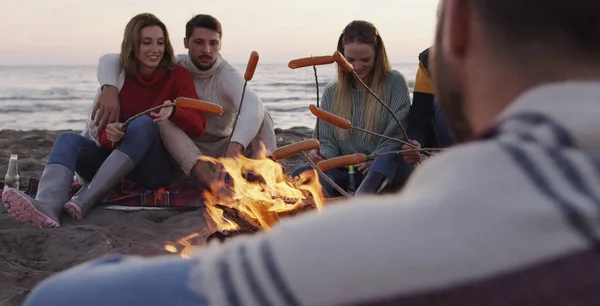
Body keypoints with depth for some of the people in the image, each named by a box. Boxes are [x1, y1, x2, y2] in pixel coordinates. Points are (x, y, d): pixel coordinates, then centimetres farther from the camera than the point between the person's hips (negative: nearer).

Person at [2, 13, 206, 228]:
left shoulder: (177, 76, -3)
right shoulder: (117, 78, 4)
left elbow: (198, 126, -14)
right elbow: (102, 131, -3)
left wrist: (173, 112, -36)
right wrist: (109, 135, -28)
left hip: (157, 168, -3)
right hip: (114, 167, 3)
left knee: (143, 123, -29)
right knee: (68, 139, -18)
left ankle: (84, 201, -39)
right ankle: (47, 207, -50)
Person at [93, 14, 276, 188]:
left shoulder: (228, 76, -16)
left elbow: (253, 106, -39)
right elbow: (110, 60, -10)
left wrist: (234, 149, -59)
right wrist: (109, 89, -35)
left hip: (221, 151, -1)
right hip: (182, 153, 1)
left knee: (259, 113, -24)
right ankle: (210, 180, -45)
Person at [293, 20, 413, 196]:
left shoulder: (394, 82, 5)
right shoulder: (331, 92, 14)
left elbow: (397, 134, -2)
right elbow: (326, 141, 10)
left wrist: (376, 160, -19)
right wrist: (322, 155, -14)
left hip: (385, 171, -3)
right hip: (346, 172, 3)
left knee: (392, 153, -37)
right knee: (302, 175, -25)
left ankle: (363, 195, -65)